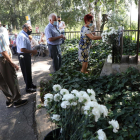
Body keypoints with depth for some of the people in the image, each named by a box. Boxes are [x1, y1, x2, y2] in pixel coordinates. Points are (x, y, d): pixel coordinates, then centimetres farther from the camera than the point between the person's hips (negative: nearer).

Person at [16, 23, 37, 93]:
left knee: (28, 71, 22)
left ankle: (30, 84, 39)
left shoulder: (24, 35, 8)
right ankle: (28, 88, 17)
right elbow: (22, 49, -30)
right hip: (23, 56, -10)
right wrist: (32, 51, -22)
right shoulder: (22, 36, -23)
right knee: (26, 72, 3)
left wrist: (32, 51, 7)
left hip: (26, 55, 10)